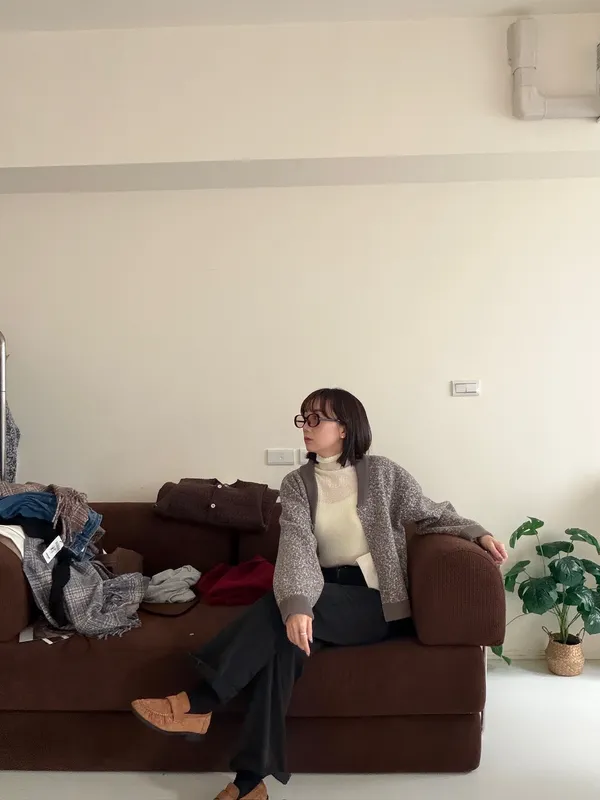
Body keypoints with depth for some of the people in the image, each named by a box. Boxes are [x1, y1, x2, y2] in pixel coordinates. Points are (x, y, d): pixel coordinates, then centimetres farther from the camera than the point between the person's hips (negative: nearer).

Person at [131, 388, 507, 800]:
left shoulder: (382, 472, -2)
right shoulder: (297, 483, 3)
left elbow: (432, 514, 9)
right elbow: (297, 545, -13)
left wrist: (478, 533, -10)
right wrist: (297, 603, -31)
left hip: (378, 603, -3)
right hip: (326, 597, 3)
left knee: (278, 610, -29)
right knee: (286, 637, -31)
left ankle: (198, 704, -24)